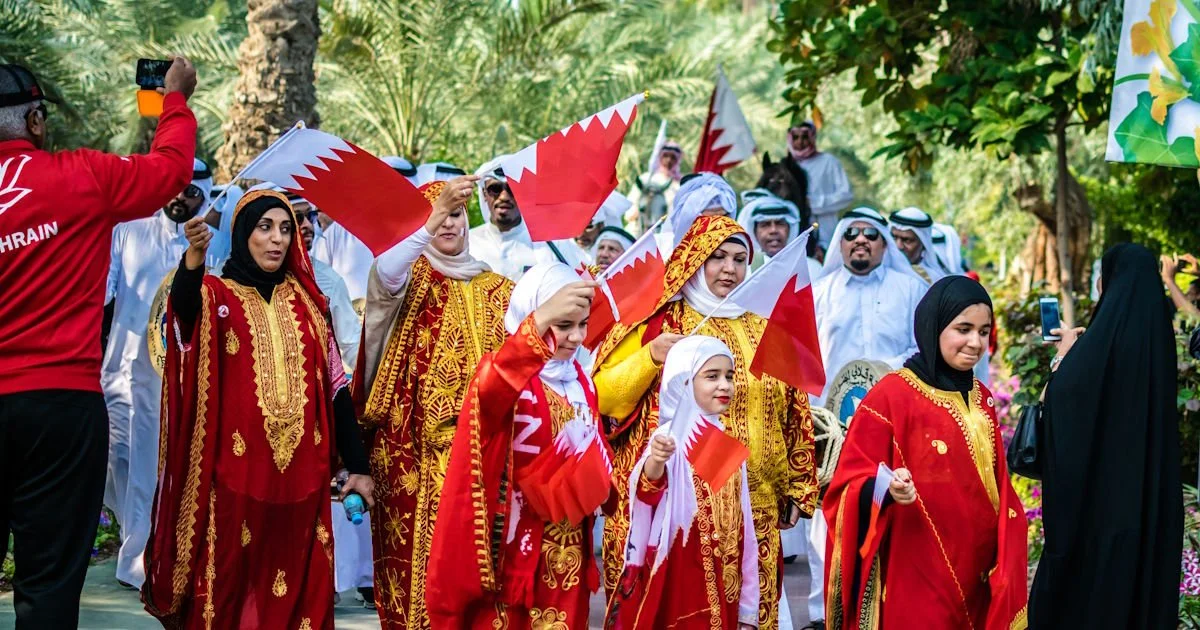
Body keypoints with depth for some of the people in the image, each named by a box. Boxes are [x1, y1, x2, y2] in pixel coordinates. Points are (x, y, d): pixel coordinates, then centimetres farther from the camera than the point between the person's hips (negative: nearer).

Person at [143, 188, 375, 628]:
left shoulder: (308, 302, 12)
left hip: (302, 473, 3)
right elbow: (183, 307, -24)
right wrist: (194, 257, -46)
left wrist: (357, 465, 7)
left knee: (301, 588, 4)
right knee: (229, 589, -2)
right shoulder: (217, 295, 0)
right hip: (235, 472, -3)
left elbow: (334, 385, 13)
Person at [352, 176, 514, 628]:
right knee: (419, 551, -6)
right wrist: (432, 218, -35)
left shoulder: (495, 287, 14)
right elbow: (384, 275, -24)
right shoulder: (410, 276, 2)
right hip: (414, 446, -3)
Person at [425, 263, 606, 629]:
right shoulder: (507, 370, -12)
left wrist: (595, 486, -3)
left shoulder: (581, 383, 9)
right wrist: (540, 321, -53)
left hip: (567, 550, 6)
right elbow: (490, 392, -38)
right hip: (514, 546, -6)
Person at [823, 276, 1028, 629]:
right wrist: (888, 488, -30)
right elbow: (850, 485, -10)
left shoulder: (980, 399, 11)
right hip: (914, 584, -6)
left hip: (976, 580, 6)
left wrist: (1006, 568, 6)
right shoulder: (891, 396, -9)